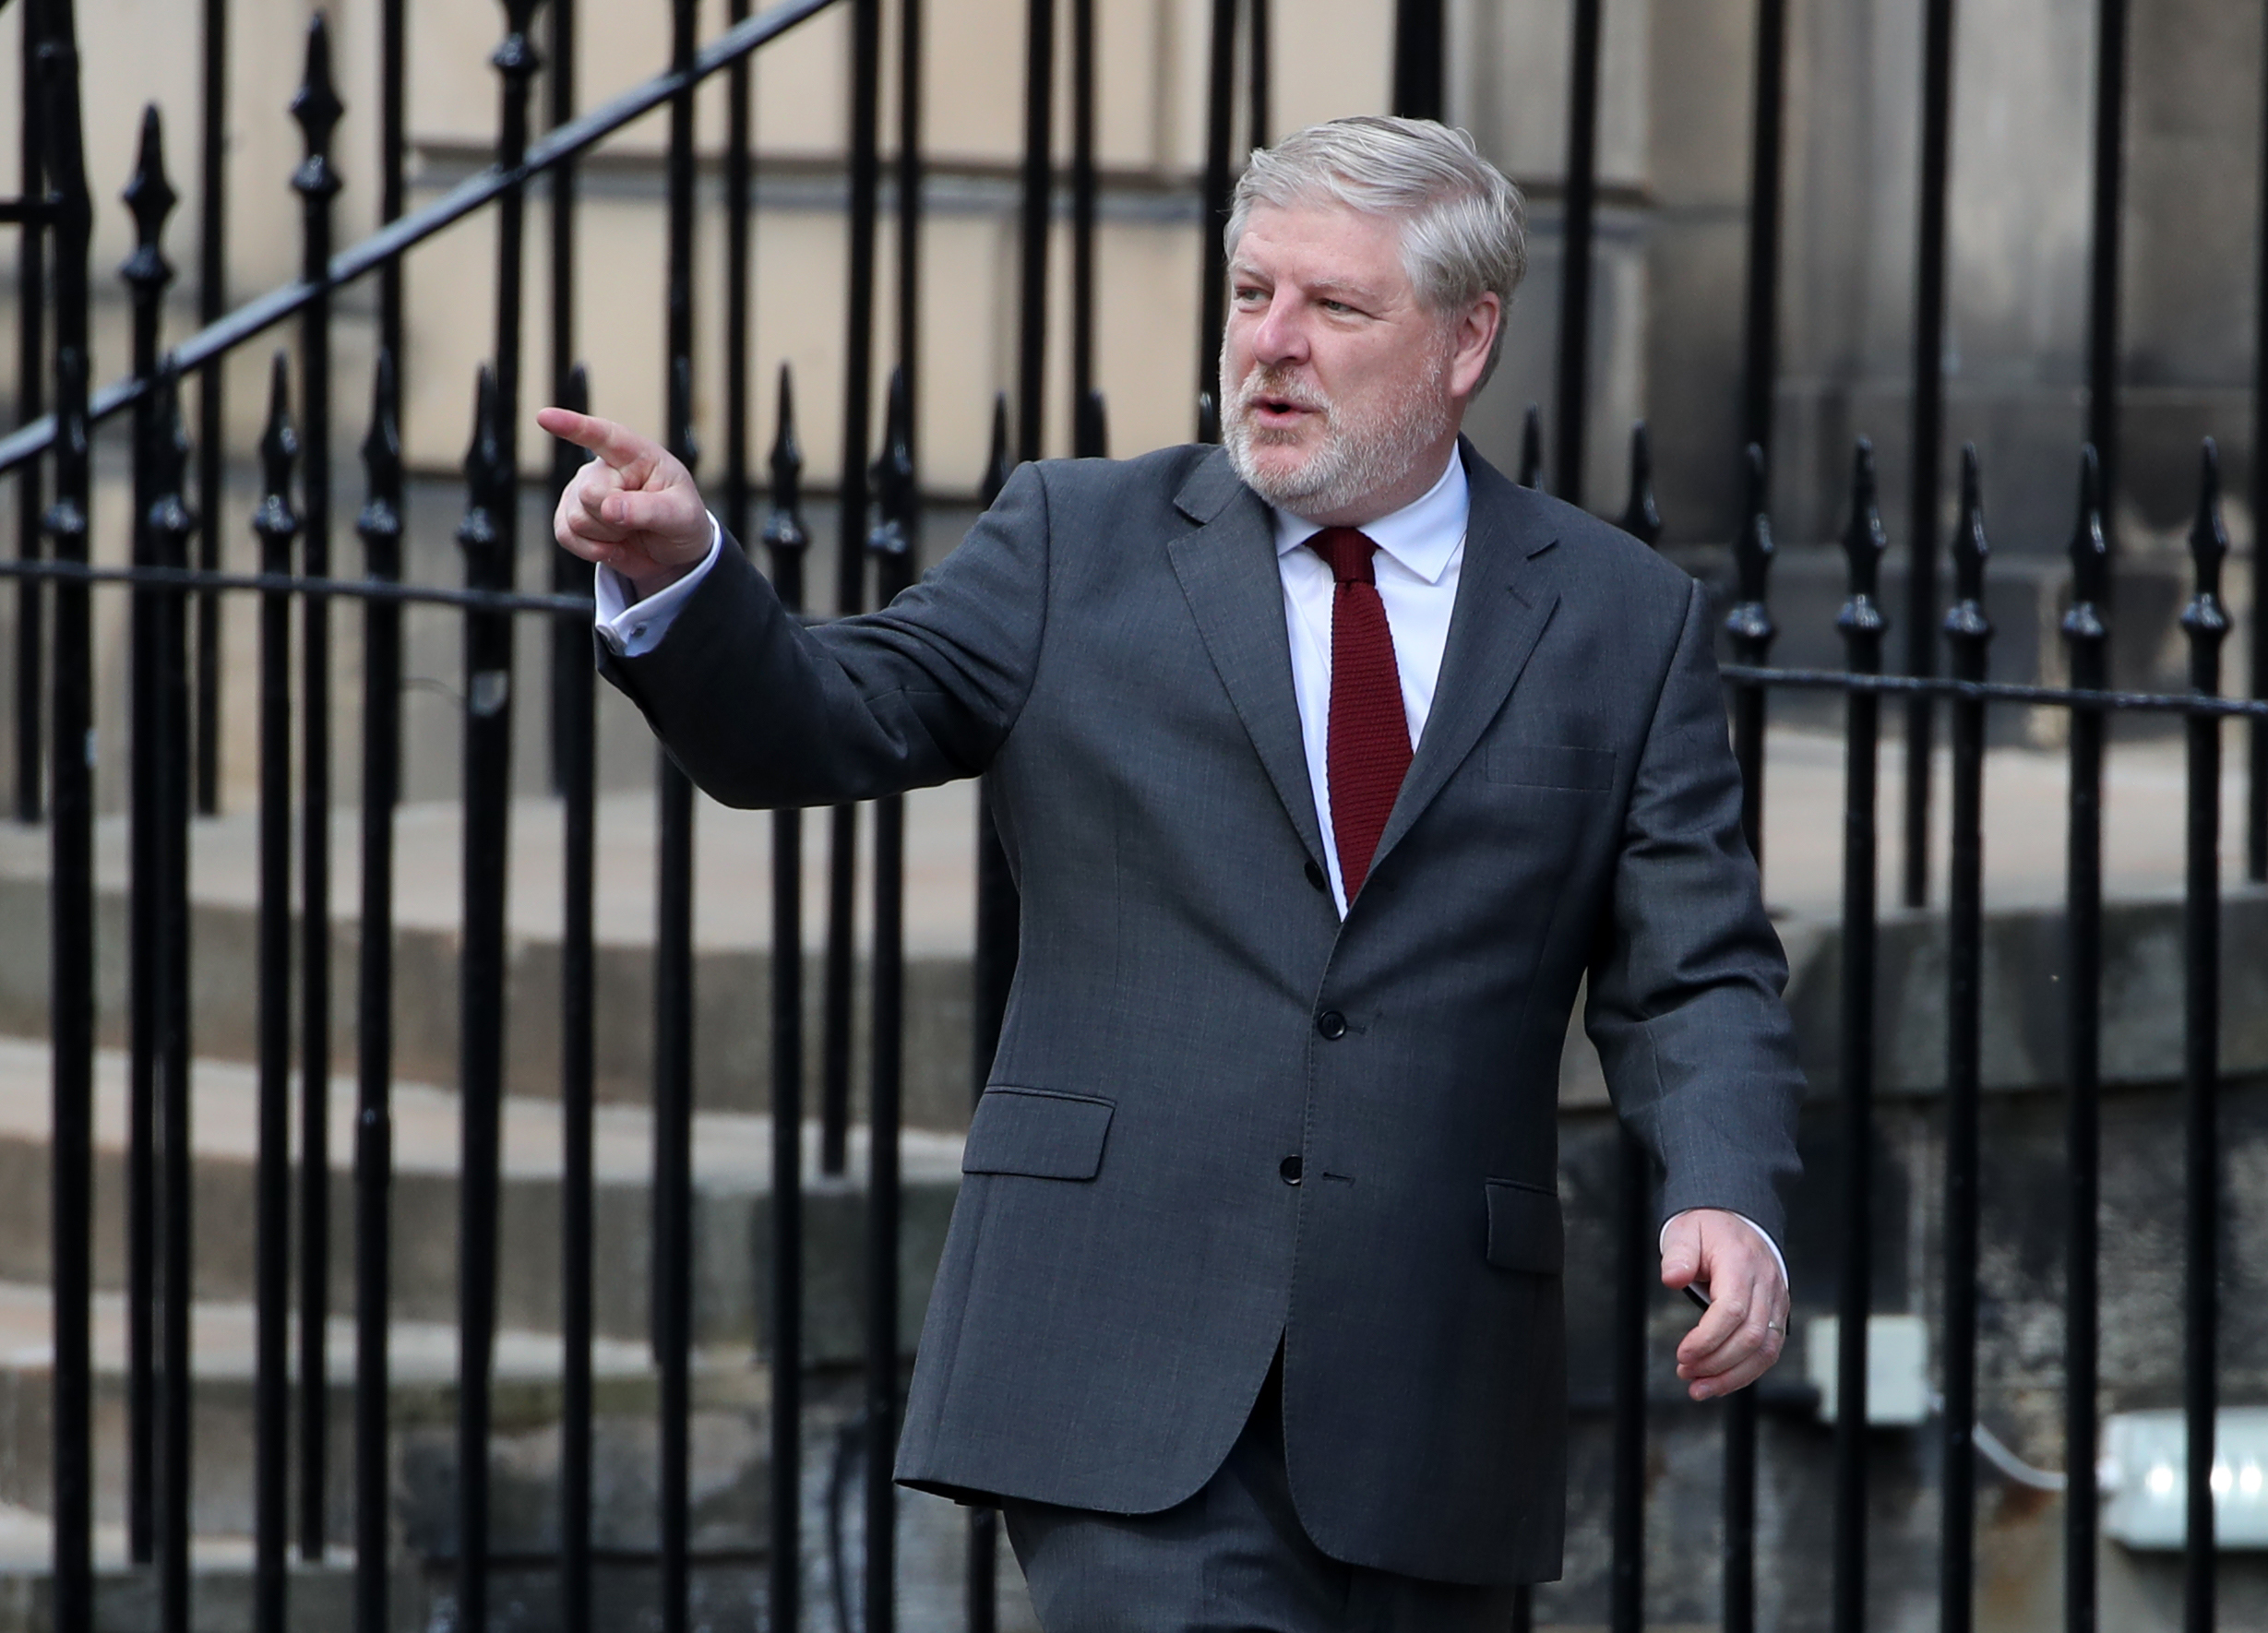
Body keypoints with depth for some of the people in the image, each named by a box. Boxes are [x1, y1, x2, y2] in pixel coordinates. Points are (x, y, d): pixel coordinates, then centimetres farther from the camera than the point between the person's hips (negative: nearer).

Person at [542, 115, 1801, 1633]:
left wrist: (1727, 1199, -14)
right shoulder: (1079, 546, 9)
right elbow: (827, 723, 1)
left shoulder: (1622, 622, 8)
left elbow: (1697, 977, 5)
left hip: (1428, 1403, 2)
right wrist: (680, 578, -20)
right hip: (1130, 1375, -1)